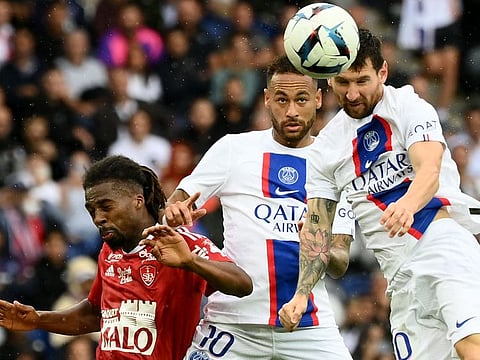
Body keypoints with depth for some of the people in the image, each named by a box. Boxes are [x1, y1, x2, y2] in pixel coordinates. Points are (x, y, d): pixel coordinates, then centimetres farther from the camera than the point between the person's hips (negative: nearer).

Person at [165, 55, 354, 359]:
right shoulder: (234, 149, 6)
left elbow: (340, 264, 5)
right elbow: (176, 206, 4)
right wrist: (174, 214, -20)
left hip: (310, 327, 1)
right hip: (234, 320, -1)